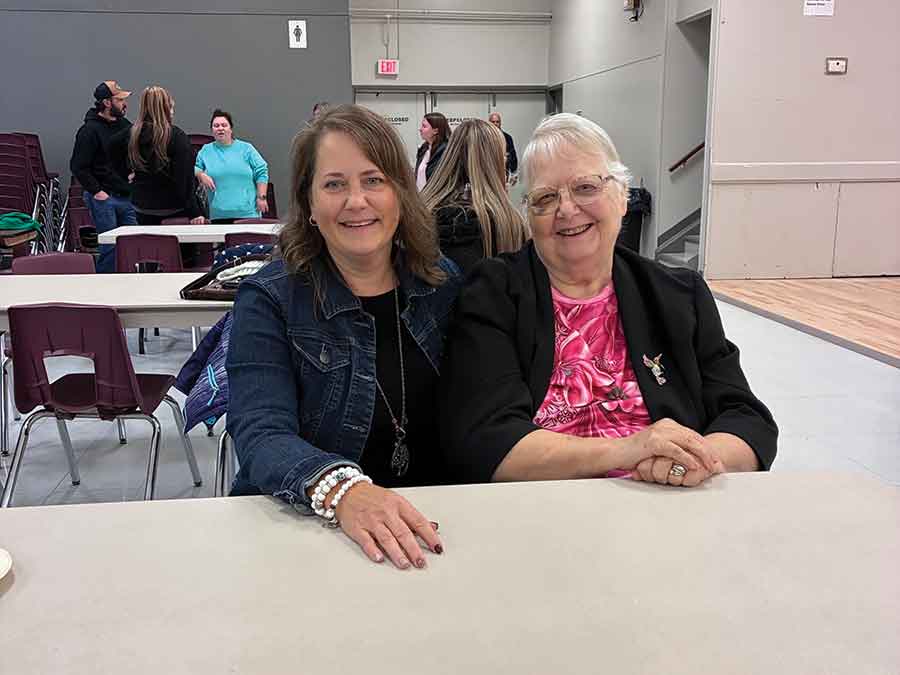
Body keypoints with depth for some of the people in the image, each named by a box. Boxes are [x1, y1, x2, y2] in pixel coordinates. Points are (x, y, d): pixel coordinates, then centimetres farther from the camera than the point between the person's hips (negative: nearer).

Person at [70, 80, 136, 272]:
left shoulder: (125, 125, 12)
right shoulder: (90, 130, -9)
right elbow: (78, 166, -11)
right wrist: (96, 191, -15)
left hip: (128, 196, 7)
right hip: (103, 198, -7)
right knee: (110, 246, -5)